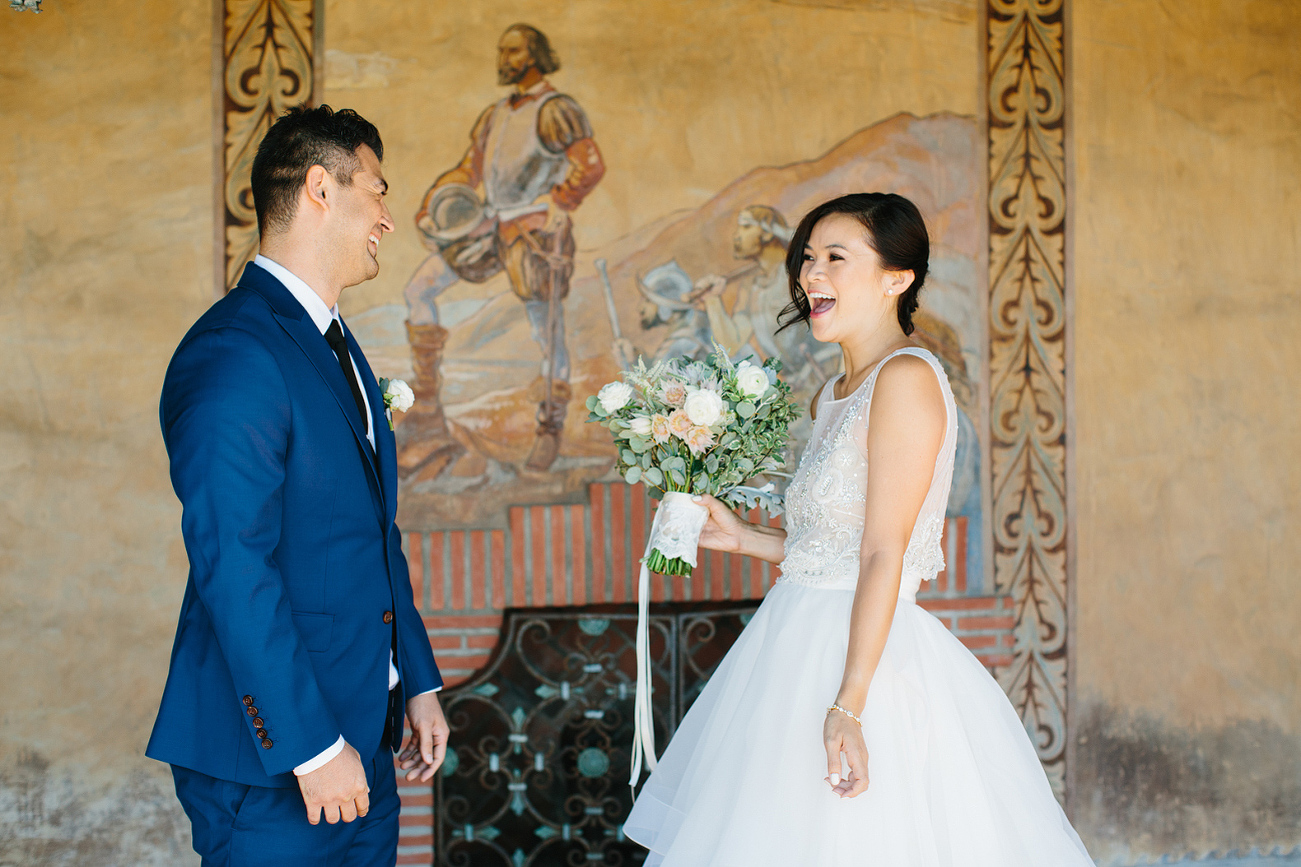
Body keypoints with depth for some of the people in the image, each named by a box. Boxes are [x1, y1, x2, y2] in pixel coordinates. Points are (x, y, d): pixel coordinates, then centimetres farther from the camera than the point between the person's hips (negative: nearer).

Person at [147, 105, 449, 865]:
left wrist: (418, 683, 17)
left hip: (362, 738, 9)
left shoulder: (336, 346, 15)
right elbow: (233, 569, -22)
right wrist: (310, 746, -22)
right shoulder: (232, 353, -17)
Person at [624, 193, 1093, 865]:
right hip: (802, 648, 9)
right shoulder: (833, 397, 14)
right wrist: (743, 538, 16)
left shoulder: (907, 376, -14)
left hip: (862, 652, -9)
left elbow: (884, 556, -20)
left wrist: (847, 705, -24)